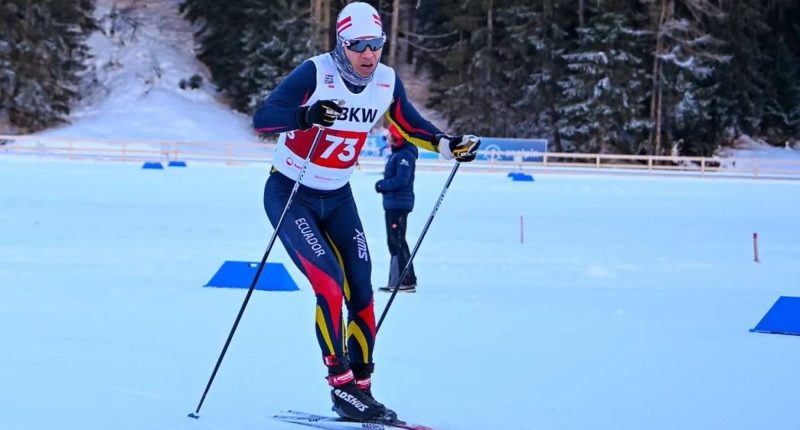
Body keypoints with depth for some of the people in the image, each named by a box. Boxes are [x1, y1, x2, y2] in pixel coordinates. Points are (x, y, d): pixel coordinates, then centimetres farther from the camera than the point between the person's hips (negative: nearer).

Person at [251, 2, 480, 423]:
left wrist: (447, 145, -2)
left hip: (337, 199, 6)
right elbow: (261, 118, -31)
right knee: (330, 284, -19)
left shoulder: (386, 82, -6)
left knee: (361, 293, 1)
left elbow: (409, 124, 13)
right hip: (290, 195, -6)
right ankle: (341, 384, -10)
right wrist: (306, 115, -48)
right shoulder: (315, 73, -23)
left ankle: (360, 387, 13)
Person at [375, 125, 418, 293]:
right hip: (392, 203, 11)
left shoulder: (405, 155, -15)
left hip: (399, 204, -11)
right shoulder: (396, 154, 18)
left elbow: (401, 180, -23)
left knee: (397, 241, -12)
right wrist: (383, 185, 5)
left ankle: (408, 281, -12)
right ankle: (396, 280, 20)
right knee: (393, 241, 14)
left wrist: (382, 185, -11)